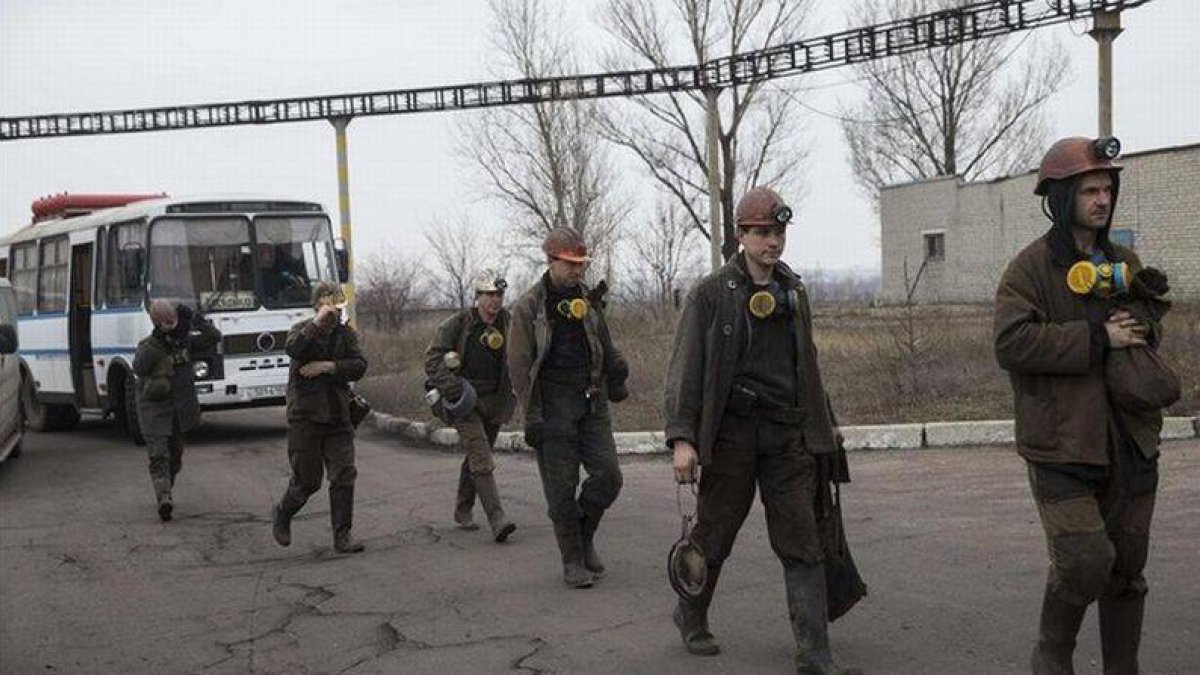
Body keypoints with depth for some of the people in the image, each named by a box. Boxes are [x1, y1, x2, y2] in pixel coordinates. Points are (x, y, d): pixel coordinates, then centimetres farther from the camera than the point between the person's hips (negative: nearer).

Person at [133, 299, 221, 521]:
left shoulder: (187, 342, 1)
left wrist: (195, 319, -20)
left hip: (180, 409, 4)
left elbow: (214, 337, -8)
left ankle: (165, 492, 34)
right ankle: (164, 499, -24)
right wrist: (156, 341, -35)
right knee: (159, 455, -15)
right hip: (154, 408, -4)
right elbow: (139, 367, -27)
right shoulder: (147, 345, -9)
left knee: (175, 455, 14)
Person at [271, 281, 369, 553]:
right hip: (306, 416, -3)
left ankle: (342, 536, 3)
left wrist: (328, 366, -15)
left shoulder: (346, 333, 8)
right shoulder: (303, 330, 0)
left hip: (338, 416, 3)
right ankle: (282, 513, 31)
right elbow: (293, 350, -24)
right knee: (307, 479, 2)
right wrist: (318, 323, -26)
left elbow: (359, 366, -4)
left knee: (344, 475, -4)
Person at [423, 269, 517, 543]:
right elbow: (432, 359, -7)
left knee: (475, 457, 17)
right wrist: (453, 389, -18)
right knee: (482, 459, -16)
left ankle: (463, 510, 34)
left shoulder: (508, 322, 4)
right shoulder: (458, 324, -7)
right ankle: (497, 519, -23)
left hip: (493, 402, 5)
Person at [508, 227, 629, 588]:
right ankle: (573, 560, 11)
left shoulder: (589, 301, 11)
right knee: (562, 488, -1)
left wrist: (615, 370, 5)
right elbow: (519, 365, -7)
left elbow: (606, 348, 23)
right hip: (553, 407, -4)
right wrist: (532, 416, -12)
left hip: (592, 404, 4)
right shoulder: (529, 307, -4)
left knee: (608, 475, -3)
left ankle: (584, 535, 21)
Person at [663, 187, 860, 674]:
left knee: (802, 542, -2)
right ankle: (691, 616, 34)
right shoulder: (712, 293, -4)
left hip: (788, 434, 4)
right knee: (714, 534, 8)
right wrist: (682, 437, -16)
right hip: (731, 433, -4)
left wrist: (823, 427, 21)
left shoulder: (794, 292, 12)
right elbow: (686, 367, -8)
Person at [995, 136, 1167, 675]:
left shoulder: (1124, 262, 13)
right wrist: (1098, 340, -20)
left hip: (1128, 442, 7)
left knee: (1127, 565, 12)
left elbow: (1149, 321, 28)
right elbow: (1012, 343, -21)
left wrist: (1140, 331, 3)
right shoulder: (1032, 267, -8)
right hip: (1062, 444, -6)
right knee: (1085, 559, -14)